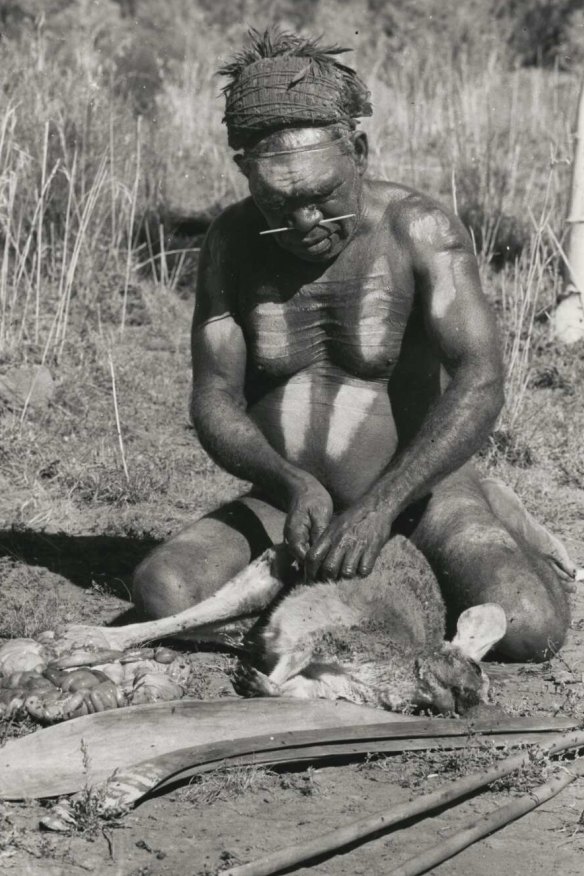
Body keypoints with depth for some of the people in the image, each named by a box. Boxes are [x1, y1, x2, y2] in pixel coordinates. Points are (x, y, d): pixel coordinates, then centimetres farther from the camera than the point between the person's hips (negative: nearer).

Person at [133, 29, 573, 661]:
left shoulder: (418, 230, -17)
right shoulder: (233, 243, -7)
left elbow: (479, 383, -28)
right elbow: (213, 402, -9)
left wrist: (380, 504, -39)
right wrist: (294, 486, -28)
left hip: (419, 495, -2)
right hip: (295, 504, 3)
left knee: (527, 629, -27)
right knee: (160, 595, -21)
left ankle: (491, 531, 10)